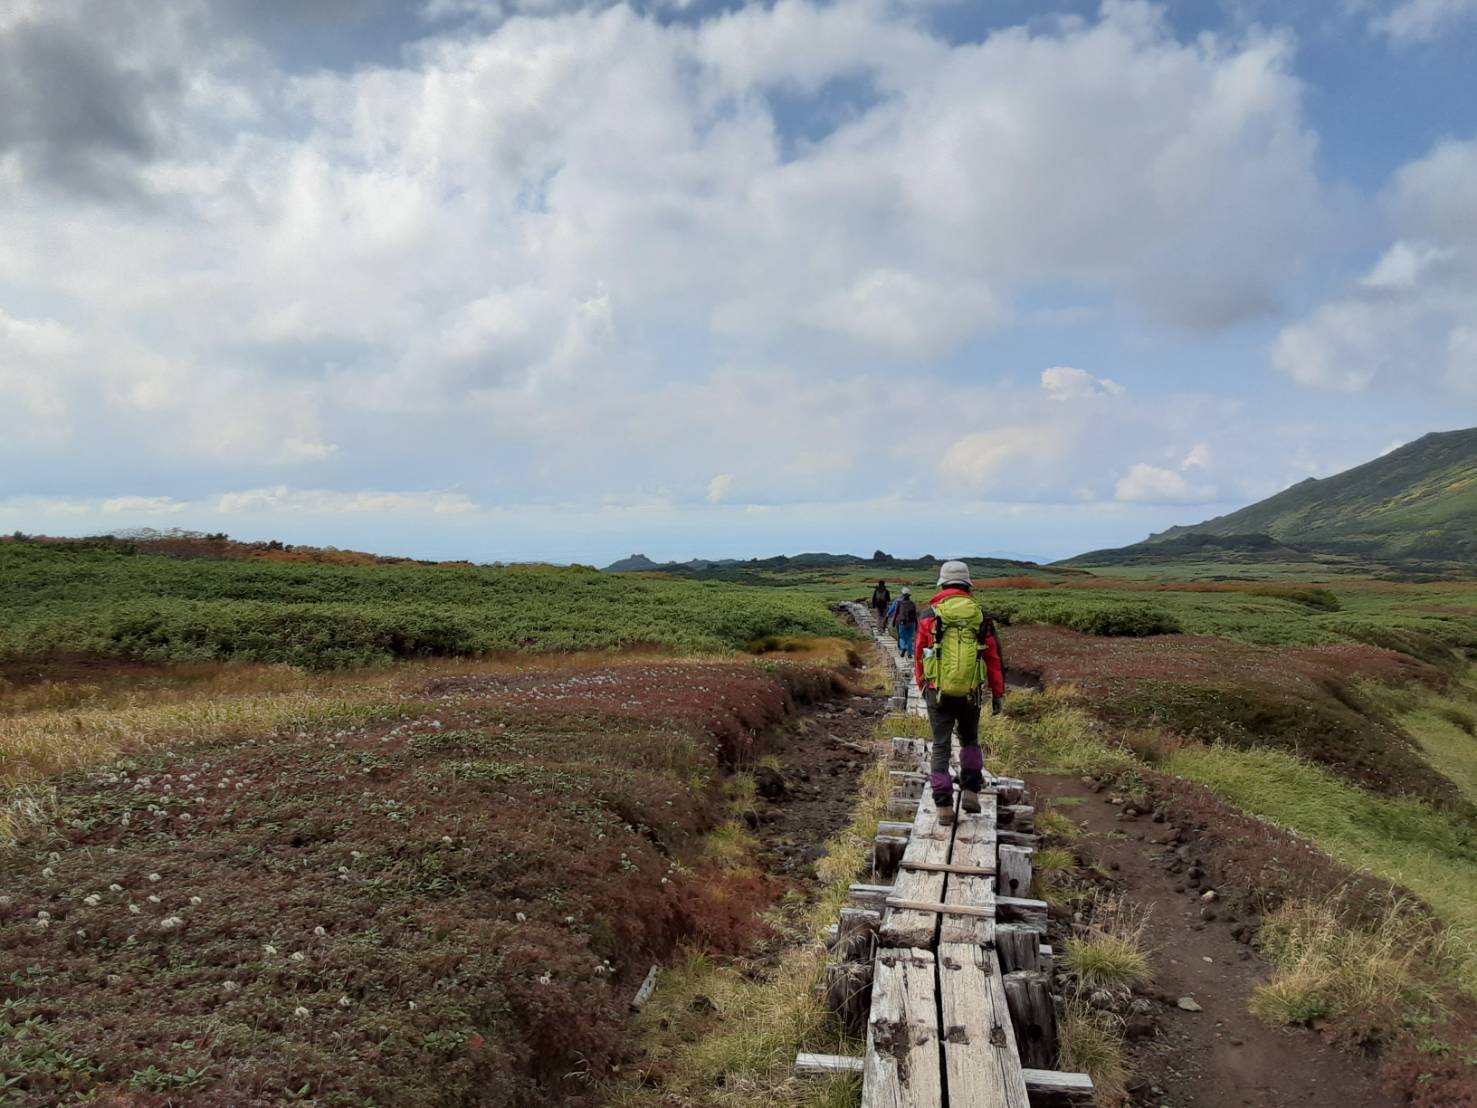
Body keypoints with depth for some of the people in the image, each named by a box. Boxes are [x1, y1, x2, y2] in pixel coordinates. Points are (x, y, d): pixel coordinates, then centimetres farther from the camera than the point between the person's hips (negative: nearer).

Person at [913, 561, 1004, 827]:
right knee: (970, 741, 24)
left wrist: (922, 686, 21)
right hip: (970, 693, 1)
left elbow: (919, 654, 6)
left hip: (938, 692, -1)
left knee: (941, 748, 6)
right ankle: (970, 791, 14)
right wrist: (998, 693, 12)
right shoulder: (980, 616, 1)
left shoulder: (931, 615, -1)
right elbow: (993, 657, 4)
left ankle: (944, 806, 5)